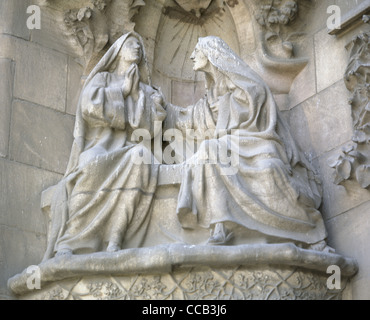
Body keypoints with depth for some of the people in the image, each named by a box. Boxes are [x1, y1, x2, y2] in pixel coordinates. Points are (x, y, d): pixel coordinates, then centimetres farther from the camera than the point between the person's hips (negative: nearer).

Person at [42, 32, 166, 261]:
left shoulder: (146, 90, 26)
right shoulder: (102, 78, 20)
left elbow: (153, 123, 7)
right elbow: (91, 105, -3)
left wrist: (136, 92, 8)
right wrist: (122, 91, 6)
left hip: (128, 149, 2)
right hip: (99, 147, -2)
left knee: (141, 158, -38)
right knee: (93, 167, -40)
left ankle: (115, 239, -43)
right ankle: (67, 242, -41)